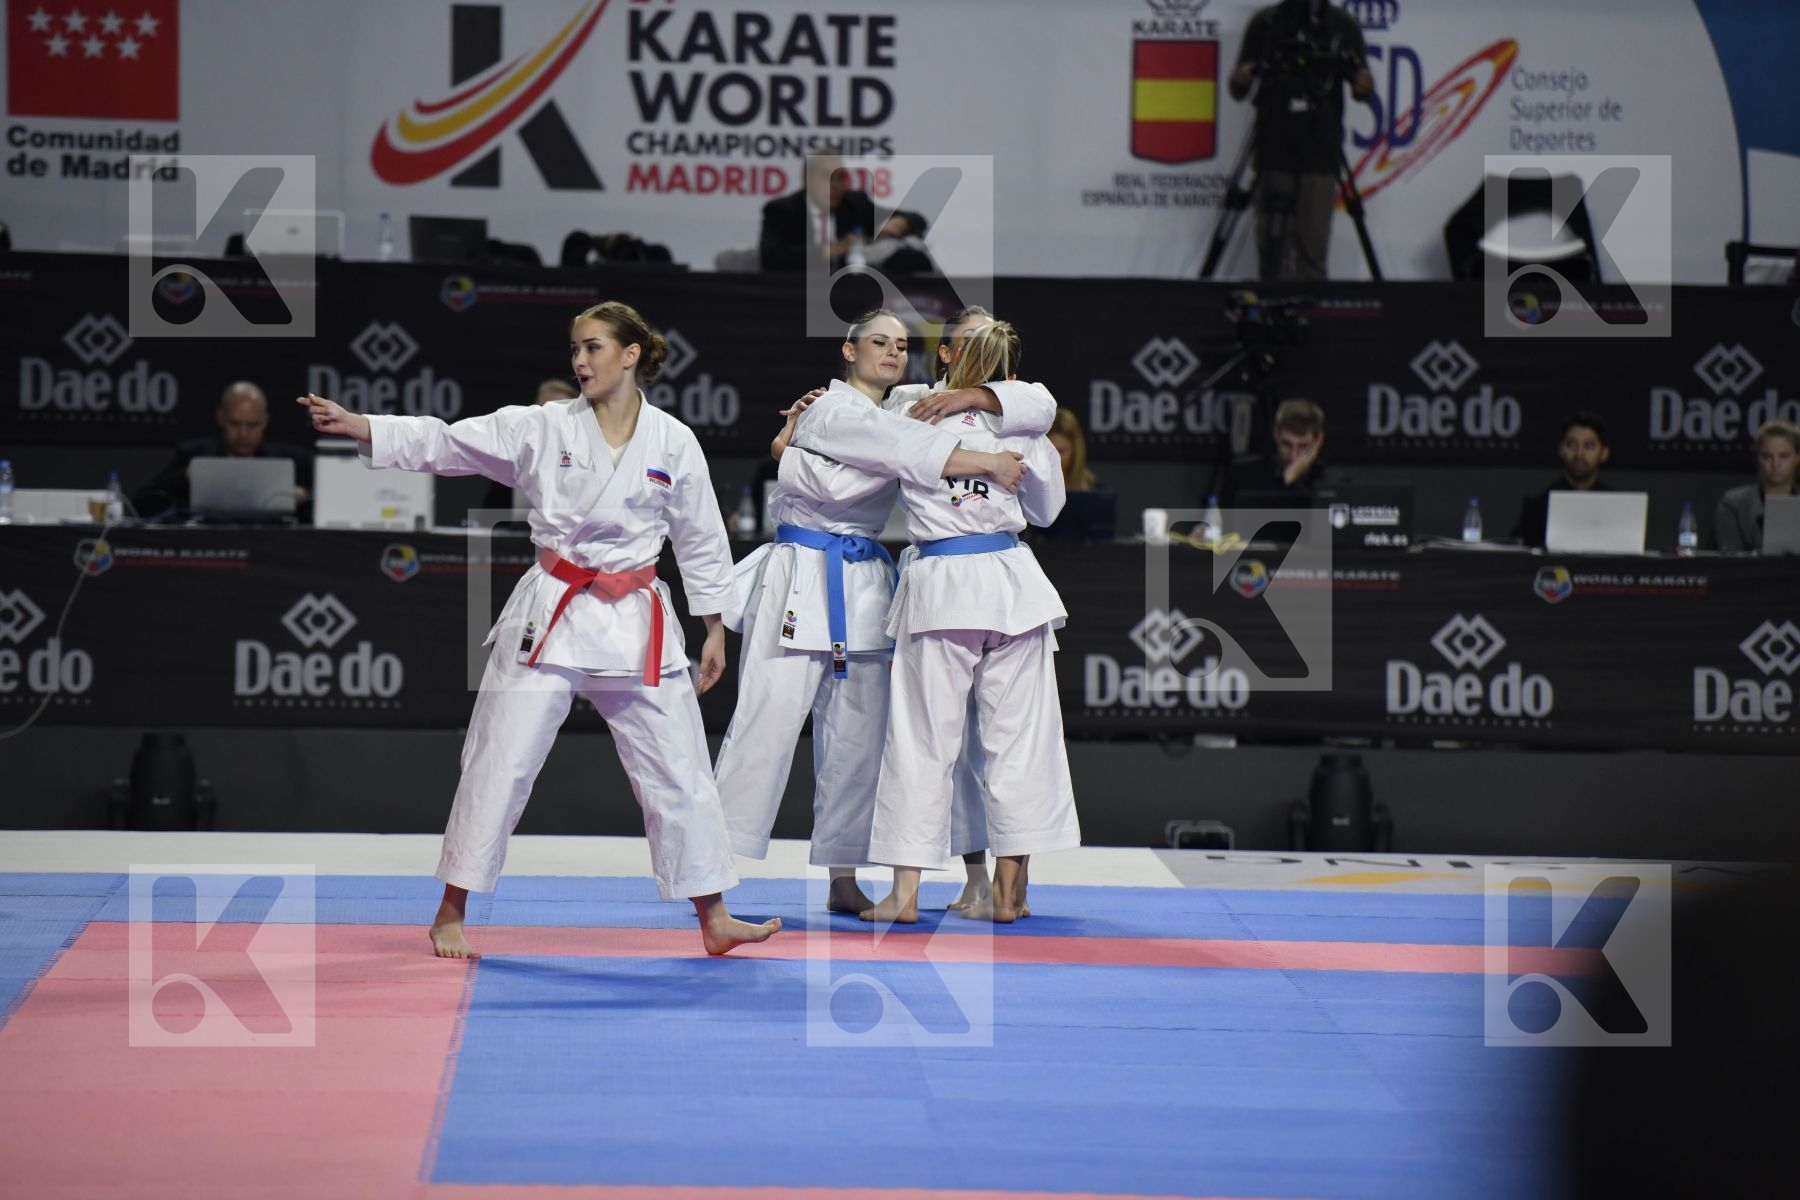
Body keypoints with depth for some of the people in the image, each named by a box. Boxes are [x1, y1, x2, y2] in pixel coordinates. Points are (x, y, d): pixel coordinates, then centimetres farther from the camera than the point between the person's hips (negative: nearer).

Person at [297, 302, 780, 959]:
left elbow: (701, 540, 9)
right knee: (499, 762, -2)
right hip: (552, 611, -1)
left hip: (636, 624, 1)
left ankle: (714, 919, 16)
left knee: (677, 769, 5)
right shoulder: (542, 428, -2)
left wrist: (715, 630, 11)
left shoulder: (673, 443, 1)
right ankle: (450, 915, 8)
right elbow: (443, 443, -6)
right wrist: (354, 425, -17)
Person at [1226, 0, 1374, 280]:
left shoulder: (1342, 26, 7)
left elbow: (1361, 85, 11)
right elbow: (1238, 90, 10)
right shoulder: (1264, 23, 7)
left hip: (1320, 154, 0)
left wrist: (1364, 86, -13)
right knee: (1272, 242, -5)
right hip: (1273, 151, 0)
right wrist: (1239, 80, -13)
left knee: (1313, 246, -4)